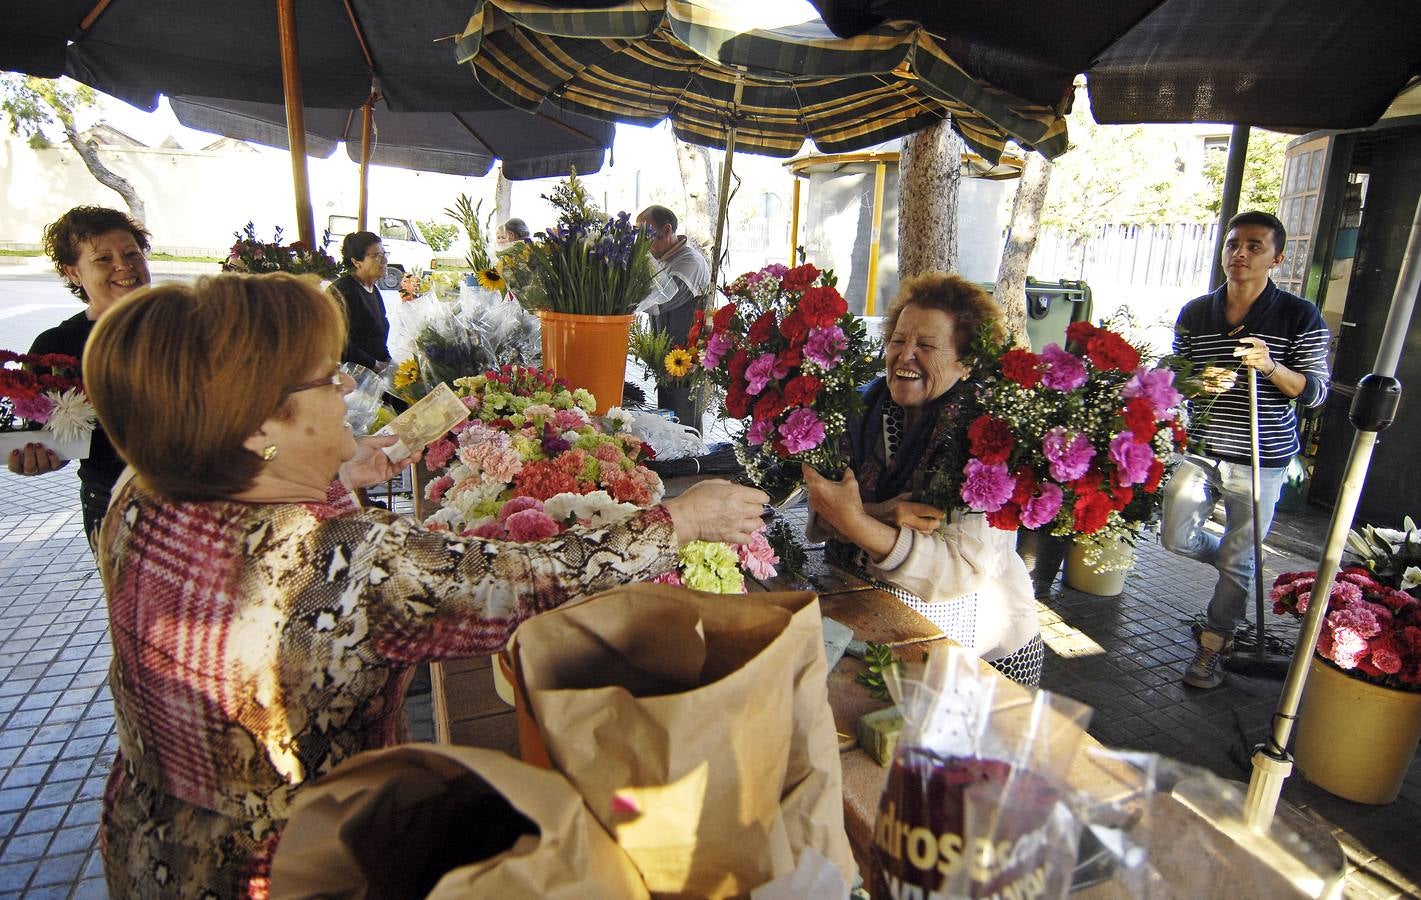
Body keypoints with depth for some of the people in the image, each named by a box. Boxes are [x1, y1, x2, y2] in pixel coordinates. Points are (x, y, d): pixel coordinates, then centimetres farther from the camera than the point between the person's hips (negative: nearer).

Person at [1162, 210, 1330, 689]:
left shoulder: (1301, 317, -5)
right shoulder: (1194, 313, 3)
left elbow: (1316, 391, -5)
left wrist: (1271, 367, -24)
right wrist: (1200, 384, -13)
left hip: (1262, 462, -3)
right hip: (1201, 451, 3)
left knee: (1239, 560, 5)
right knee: (1176, 537, 2)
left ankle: (1214, 643, 22)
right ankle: (1235, 563, 35)